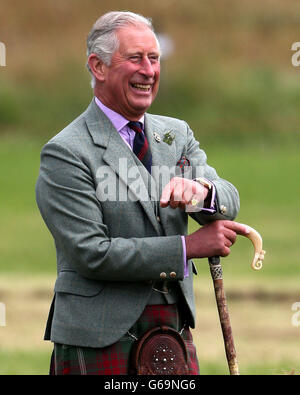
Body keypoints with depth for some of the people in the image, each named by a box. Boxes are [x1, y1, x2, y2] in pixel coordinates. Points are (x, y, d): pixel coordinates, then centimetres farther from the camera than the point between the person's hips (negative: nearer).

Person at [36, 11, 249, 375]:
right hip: (100, 341, -6)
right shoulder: (65, 153, -8)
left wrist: (200, 191, -24)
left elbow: (228, 203, 1)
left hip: (175, 327, 6)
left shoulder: (178, 134, 14)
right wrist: (189, 247, -15)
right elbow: (90, 254, -16)